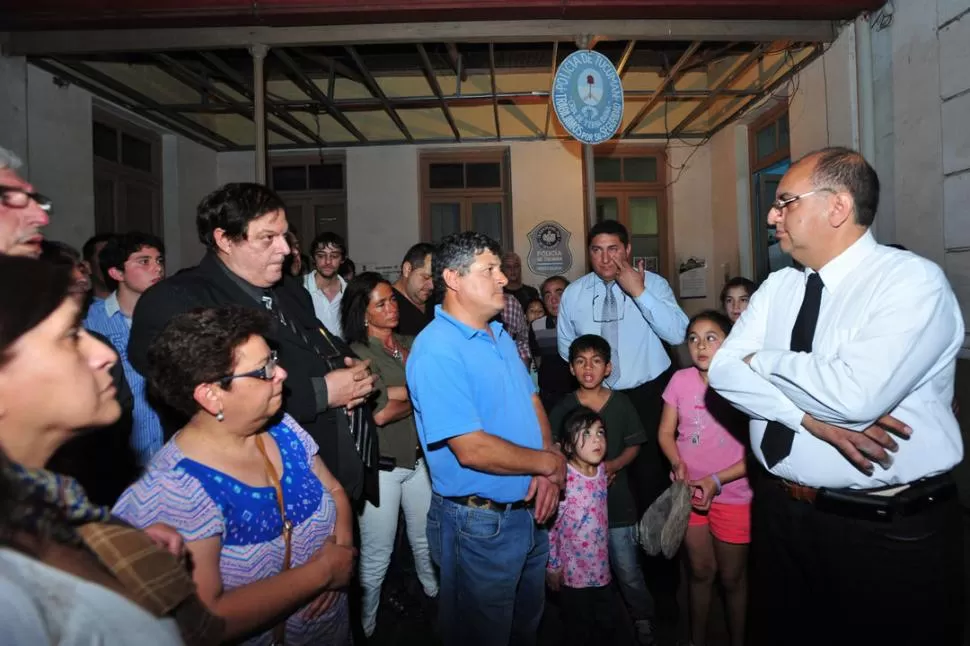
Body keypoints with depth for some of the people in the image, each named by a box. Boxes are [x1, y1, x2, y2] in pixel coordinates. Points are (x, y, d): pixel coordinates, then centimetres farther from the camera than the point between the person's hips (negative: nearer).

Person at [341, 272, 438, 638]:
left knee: (427, 542, 22)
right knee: (377, 557, 9)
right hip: (381, 466, -5)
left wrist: (397, 393, -15)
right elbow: (380, 414, -21)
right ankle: (366, 626, 32)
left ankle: (439, 601, 46)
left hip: (420, 459, 5)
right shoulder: (357, 353, -11)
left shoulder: (412, 345, 6)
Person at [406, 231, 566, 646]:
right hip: (479, 523, -8)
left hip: (531, 513, 8)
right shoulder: (437, 349, -23)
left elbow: (532, 402, 10)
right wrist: (551, 463, -13)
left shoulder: (500, 336, 6)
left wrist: (548, 471, -8)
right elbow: (472, 450, -28)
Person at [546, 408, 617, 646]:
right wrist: (553, 566, -14)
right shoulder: (563, 479, -26)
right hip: (573, 572, -6)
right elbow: (548, 526, -20)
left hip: (600, 566, 6)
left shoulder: (602, 469, -3)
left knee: (607, 626, 22)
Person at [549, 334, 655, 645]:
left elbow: (634, 445, 5)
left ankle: (643, 621, 28)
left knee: (628, 572, 5)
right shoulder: (563, 408, -2)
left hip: (616, 501, 0)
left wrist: (613, 465, -12)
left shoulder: (621, 403, -2)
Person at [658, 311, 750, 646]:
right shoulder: (681, 380, -6)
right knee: (700, 571, 19)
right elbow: (666, 432, 2)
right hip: (690, 491, 2)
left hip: (732, 494, -2)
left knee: (732, 577, 15)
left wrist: (717, 480, -20)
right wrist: (678, 463, -16)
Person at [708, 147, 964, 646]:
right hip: (778, 510, 6)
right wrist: (812, 417, -20)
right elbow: (723, 372, -6)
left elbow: (854, 395, -30)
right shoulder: (777, 287, 5)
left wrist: (762, 361, -13)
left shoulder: (913, 281, -16)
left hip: (890, 531, -6)